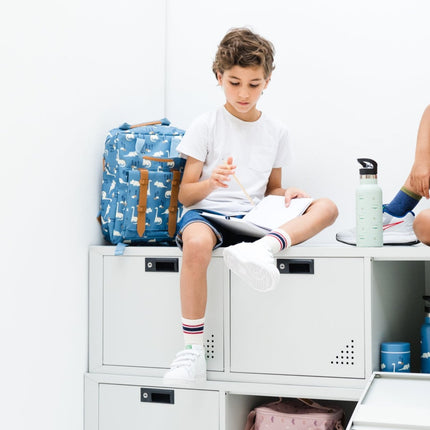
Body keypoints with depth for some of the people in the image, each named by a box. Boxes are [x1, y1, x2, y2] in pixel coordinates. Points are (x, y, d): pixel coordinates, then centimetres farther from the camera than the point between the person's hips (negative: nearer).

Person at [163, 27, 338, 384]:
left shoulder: (276, 131, 13)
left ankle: (263, 248, -42)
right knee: (196, 243, -40)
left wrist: (287, 193, -1)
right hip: (206, 211, -3)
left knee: (327, 207, -17)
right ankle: (193, 349, -30)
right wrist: (210, 183, -21)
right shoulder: (206, 126, 3)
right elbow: (185, 194, 1)